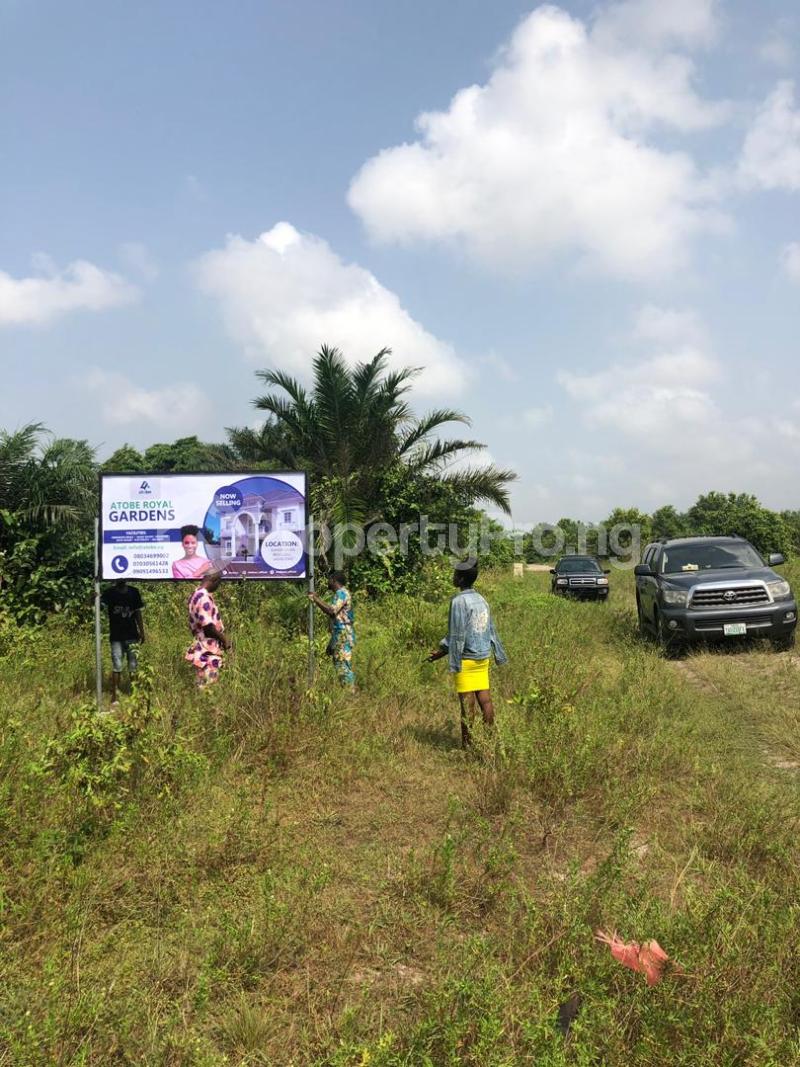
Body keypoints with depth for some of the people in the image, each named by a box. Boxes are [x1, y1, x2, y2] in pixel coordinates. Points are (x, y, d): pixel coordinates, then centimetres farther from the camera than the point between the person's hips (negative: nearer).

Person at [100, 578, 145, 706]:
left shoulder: (134, 592, 5)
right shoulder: (110, 593, -2)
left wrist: (142, 632, 10)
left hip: (132, 635, 2)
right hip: (116, 637, -2)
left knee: (133, 666, 7)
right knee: (117, 666, -4)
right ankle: (115, 696, 2)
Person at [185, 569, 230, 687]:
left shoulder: (198, 594, 10)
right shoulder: (204, 598, -22)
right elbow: (208, 626, -24)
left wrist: (222, 637, 16)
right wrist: (224, 639, -11)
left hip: (206, 650, 10)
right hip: (207, 652, -10)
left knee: (205, 686, 15)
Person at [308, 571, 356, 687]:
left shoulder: (341, 593, -13)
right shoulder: (340, 593, 19)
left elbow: (331, 611, -25)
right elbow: (332, 612, 24)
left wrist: (317, 600, -18)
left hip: (343, 635, -11)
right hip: (339, 634, 11)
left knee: (343, 665, -10)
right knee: (339, 664, 12)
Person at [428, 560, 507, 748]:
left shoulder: (459, 601, -14)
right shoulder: (481, 599, 10)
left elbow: (458, 635, -16)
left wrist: (454, 662, -10)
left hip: (466, 660, -7)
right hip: (483, 657, 7)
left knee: (467, 703, 0)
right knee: (485, 699, 10)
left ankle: (468, 745, 7)